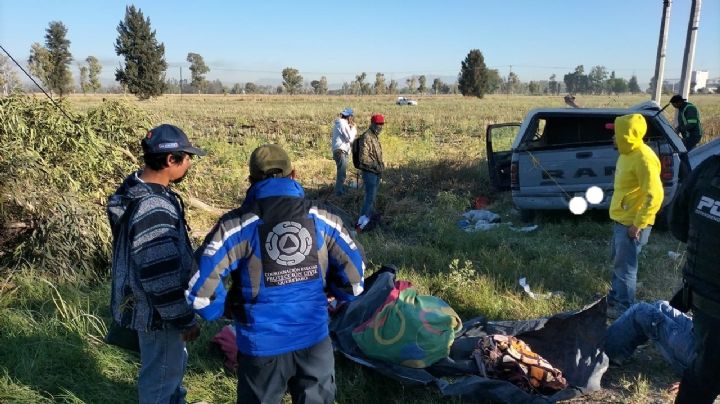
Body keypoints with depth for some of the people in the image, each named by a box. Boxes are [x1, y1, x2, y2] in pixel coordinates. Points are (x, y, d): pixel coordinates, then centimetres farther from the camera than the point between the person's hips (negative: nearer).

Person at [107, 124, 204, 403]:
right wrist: (185, 319, -18)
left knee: (174, 363, 29)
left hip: (148, 303, 10)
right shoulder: (153, 208, -32)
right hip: (157, 310, -10)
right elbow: (162, 277, -29)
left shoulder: (137, 187, 1)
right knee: (161, 374, 12)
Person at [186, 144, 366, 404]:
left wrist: (223, 310, 1)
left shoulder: (238, 225, -13)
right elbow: (355, 271, 1)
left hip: (262, 346, -2)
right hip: (314, 339, 2)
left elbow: (200, 286, -17)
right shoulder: (321, 219, -5)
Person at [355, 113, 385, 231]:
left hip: (376, 172, 10)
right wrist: (377, 166, -22)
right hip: (369, 172, -10)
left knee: (372, 197, 17)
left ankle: (368, 217, 30)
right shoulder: (366, 137, -17)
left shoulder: (375, 136, 13)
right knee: (370, 198, -11)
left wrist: (381, 166, 14)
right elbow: (363, 158, -24)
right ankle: (361, 223, -10)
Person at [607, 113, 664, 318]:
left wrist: (638, 224, -22)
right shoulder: (627, 153, 8)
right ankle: (614, 300, 34)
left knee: (625, 266, 2)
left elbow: (655, 196, -25)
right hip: (620, 220, 9)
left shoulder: (644, 158, -22)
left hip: (631, 224, -9)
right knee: (619, 263, 20)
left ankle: (624, 308, 15)